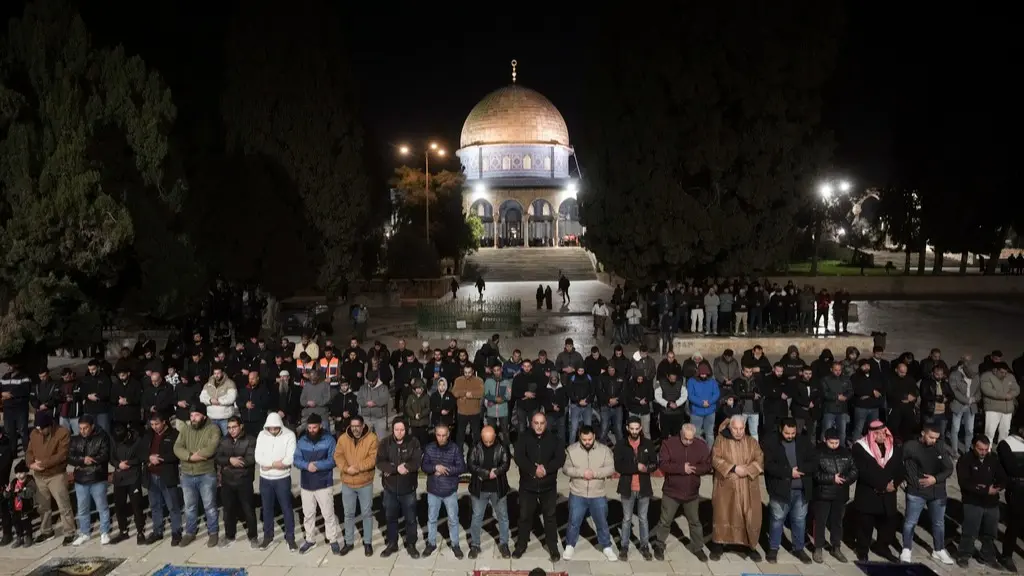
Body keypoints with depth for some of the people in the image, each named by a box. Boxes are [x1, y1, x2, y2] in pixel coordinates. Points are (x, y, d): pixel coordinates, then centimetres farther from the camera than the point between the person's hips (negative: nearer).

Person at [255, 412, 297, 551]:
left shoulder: (289, 435, -13)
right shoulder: (262, 435, -3)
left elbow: (290, 459, -20)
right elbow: (258, 458, -8)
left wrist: (268, 464, -15)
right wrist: (276, 463, -16)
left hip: (283, 479, -3)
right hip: (265, 479, 3)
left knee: (286, 508, 6)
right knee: (267, 508, 15)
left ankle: (290, 537, 18)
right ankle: (268, 535, 31)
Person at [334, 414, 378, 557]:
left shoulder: (372, 438, -12)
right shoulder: (343, 438, -2)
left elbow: (373, 458, -17)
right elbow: (338, 456, -5)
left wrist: (357, 467, -25)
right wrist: (346, 468, -23)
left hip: (365, 483, -2)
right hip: (347, 483, 3)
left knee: (367, 513, 9)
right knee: (348, 514, 14)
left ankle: (367, 542, 22)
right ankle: (349, 542, 28)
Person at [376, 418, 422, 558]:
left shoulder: (413, 442, -10)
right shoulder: (385, 443, -5)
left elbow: (417, 462, -20)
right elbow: (380, 463, -14)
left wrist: (395, 468, -24)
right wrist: (397, 468, -26)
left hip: (408, 489, -2)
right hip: (390, 488, 2)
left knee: (410, 519, 11)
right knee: (390, 518, 17)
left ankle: (411, 545, 27)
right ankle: (392, 544, 33)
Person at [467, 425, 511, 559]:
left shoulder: (502, 448, -7)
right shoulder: (476, 448, -8)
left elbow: (506, 464, -10)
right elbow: (471, 465, -14)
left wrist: (495, 472, -28)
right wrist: (487, 473, -22)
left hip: (498, 489, 1)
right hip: (479, 489, 0)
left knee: (503, 517, 11)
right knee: (477, 517, 9)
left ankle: (503, 544, 26)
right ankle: (475, 545, 22)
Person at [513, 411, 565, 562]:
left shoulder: (555, 439, -4)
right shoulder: (523, 439, -6)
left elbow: (560, 459, -13)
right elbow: (519, 458, -17)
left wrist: (546, 469, -25)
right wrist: (534, 469, -26)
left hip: (548, 486, 0)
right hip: (527, 485, 0)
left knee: (550, 516, 11)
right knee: (525, 516, 12)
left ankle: (553, 547, 24)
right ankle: (521, 545, 27)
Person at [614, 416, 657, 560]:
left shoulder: (648, 444, -2)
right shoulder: (620, 445, -7)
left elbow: (655, 464, -3)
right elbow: (618, 466, -15)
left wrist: (647, 468, -24)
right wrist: (636, 467, -24)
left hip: (644, 487, 1)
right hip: (627, 488, -1)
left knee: (643, 518, 15)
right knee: (627, 519, 11)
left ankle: (644, 546, 28)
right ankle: (624, 547, 22)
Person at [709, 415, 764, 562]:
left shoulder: (752, 442, 6)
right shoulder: (721, 441, 0)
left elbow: (759, 461, -1)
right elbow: (715, 459, -8)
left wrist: (747, 470, -18)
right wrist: (733, 468, -18)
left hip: (747, 489, 2)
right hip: (726, 487, -2)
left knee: (751, 518, 4)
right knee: (722, 516, 4)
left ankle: (751, 546, 20)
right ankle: (717, 546, 16)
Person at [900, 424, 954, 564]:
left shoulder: (940, 447, -4)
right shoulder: (910, 446, -13)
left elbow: (949, 469, -1)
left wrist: (936, 479, -13)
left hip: (937, 492, 4)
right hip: (916, 491, -4)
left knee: (939, 523, 17)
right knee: (910, 522, 2)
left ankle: (938, 551, 35)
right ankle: (906, 550, 17)